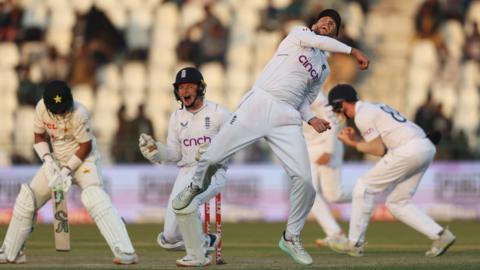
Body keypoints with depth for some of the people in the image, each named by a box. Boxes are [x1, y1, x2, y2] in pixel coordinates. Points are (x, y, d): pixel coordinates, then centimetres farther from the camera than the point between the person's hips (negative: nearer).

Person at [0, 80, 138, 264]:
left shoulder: (79, 113, -26)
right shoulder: (41, 108, -12)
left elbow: (86, 146, -17)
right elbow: (39, 136, 2)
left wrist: (68, 170, -19)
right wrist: (47, 159, -13)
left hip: (82, 160, -6)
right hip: (57, 160, 6)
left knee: (95, 199, -28)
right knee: (27, 199, 4)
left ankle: (126, 253, -35)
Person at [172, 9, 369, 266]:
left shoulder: (323, 69, 23)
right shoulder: (298, 33, 9)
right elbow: (317, 41, -12)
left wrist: (311, 118, 3)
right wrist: (353, 51, -14)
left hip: (287, 119, 4)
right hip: (258, 105, -4)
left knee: (304, 179, -11)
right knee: (212, 157, -9)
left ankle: (291, 238, 8)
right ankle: (196, 187, 27)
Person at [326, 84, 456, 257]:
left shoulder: (362, 115, -2)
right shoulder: (376, 108, 27)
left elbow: (380, 150, -5)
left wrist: (353, 144, 6)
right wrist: (357, 139, 22)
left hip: (409, 150, -9)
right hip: (427, 148, 9)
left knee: (364, 188, 2)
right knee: (397, 203, 15)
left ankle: (355, 243, 4)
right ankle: (440, 235, 4)